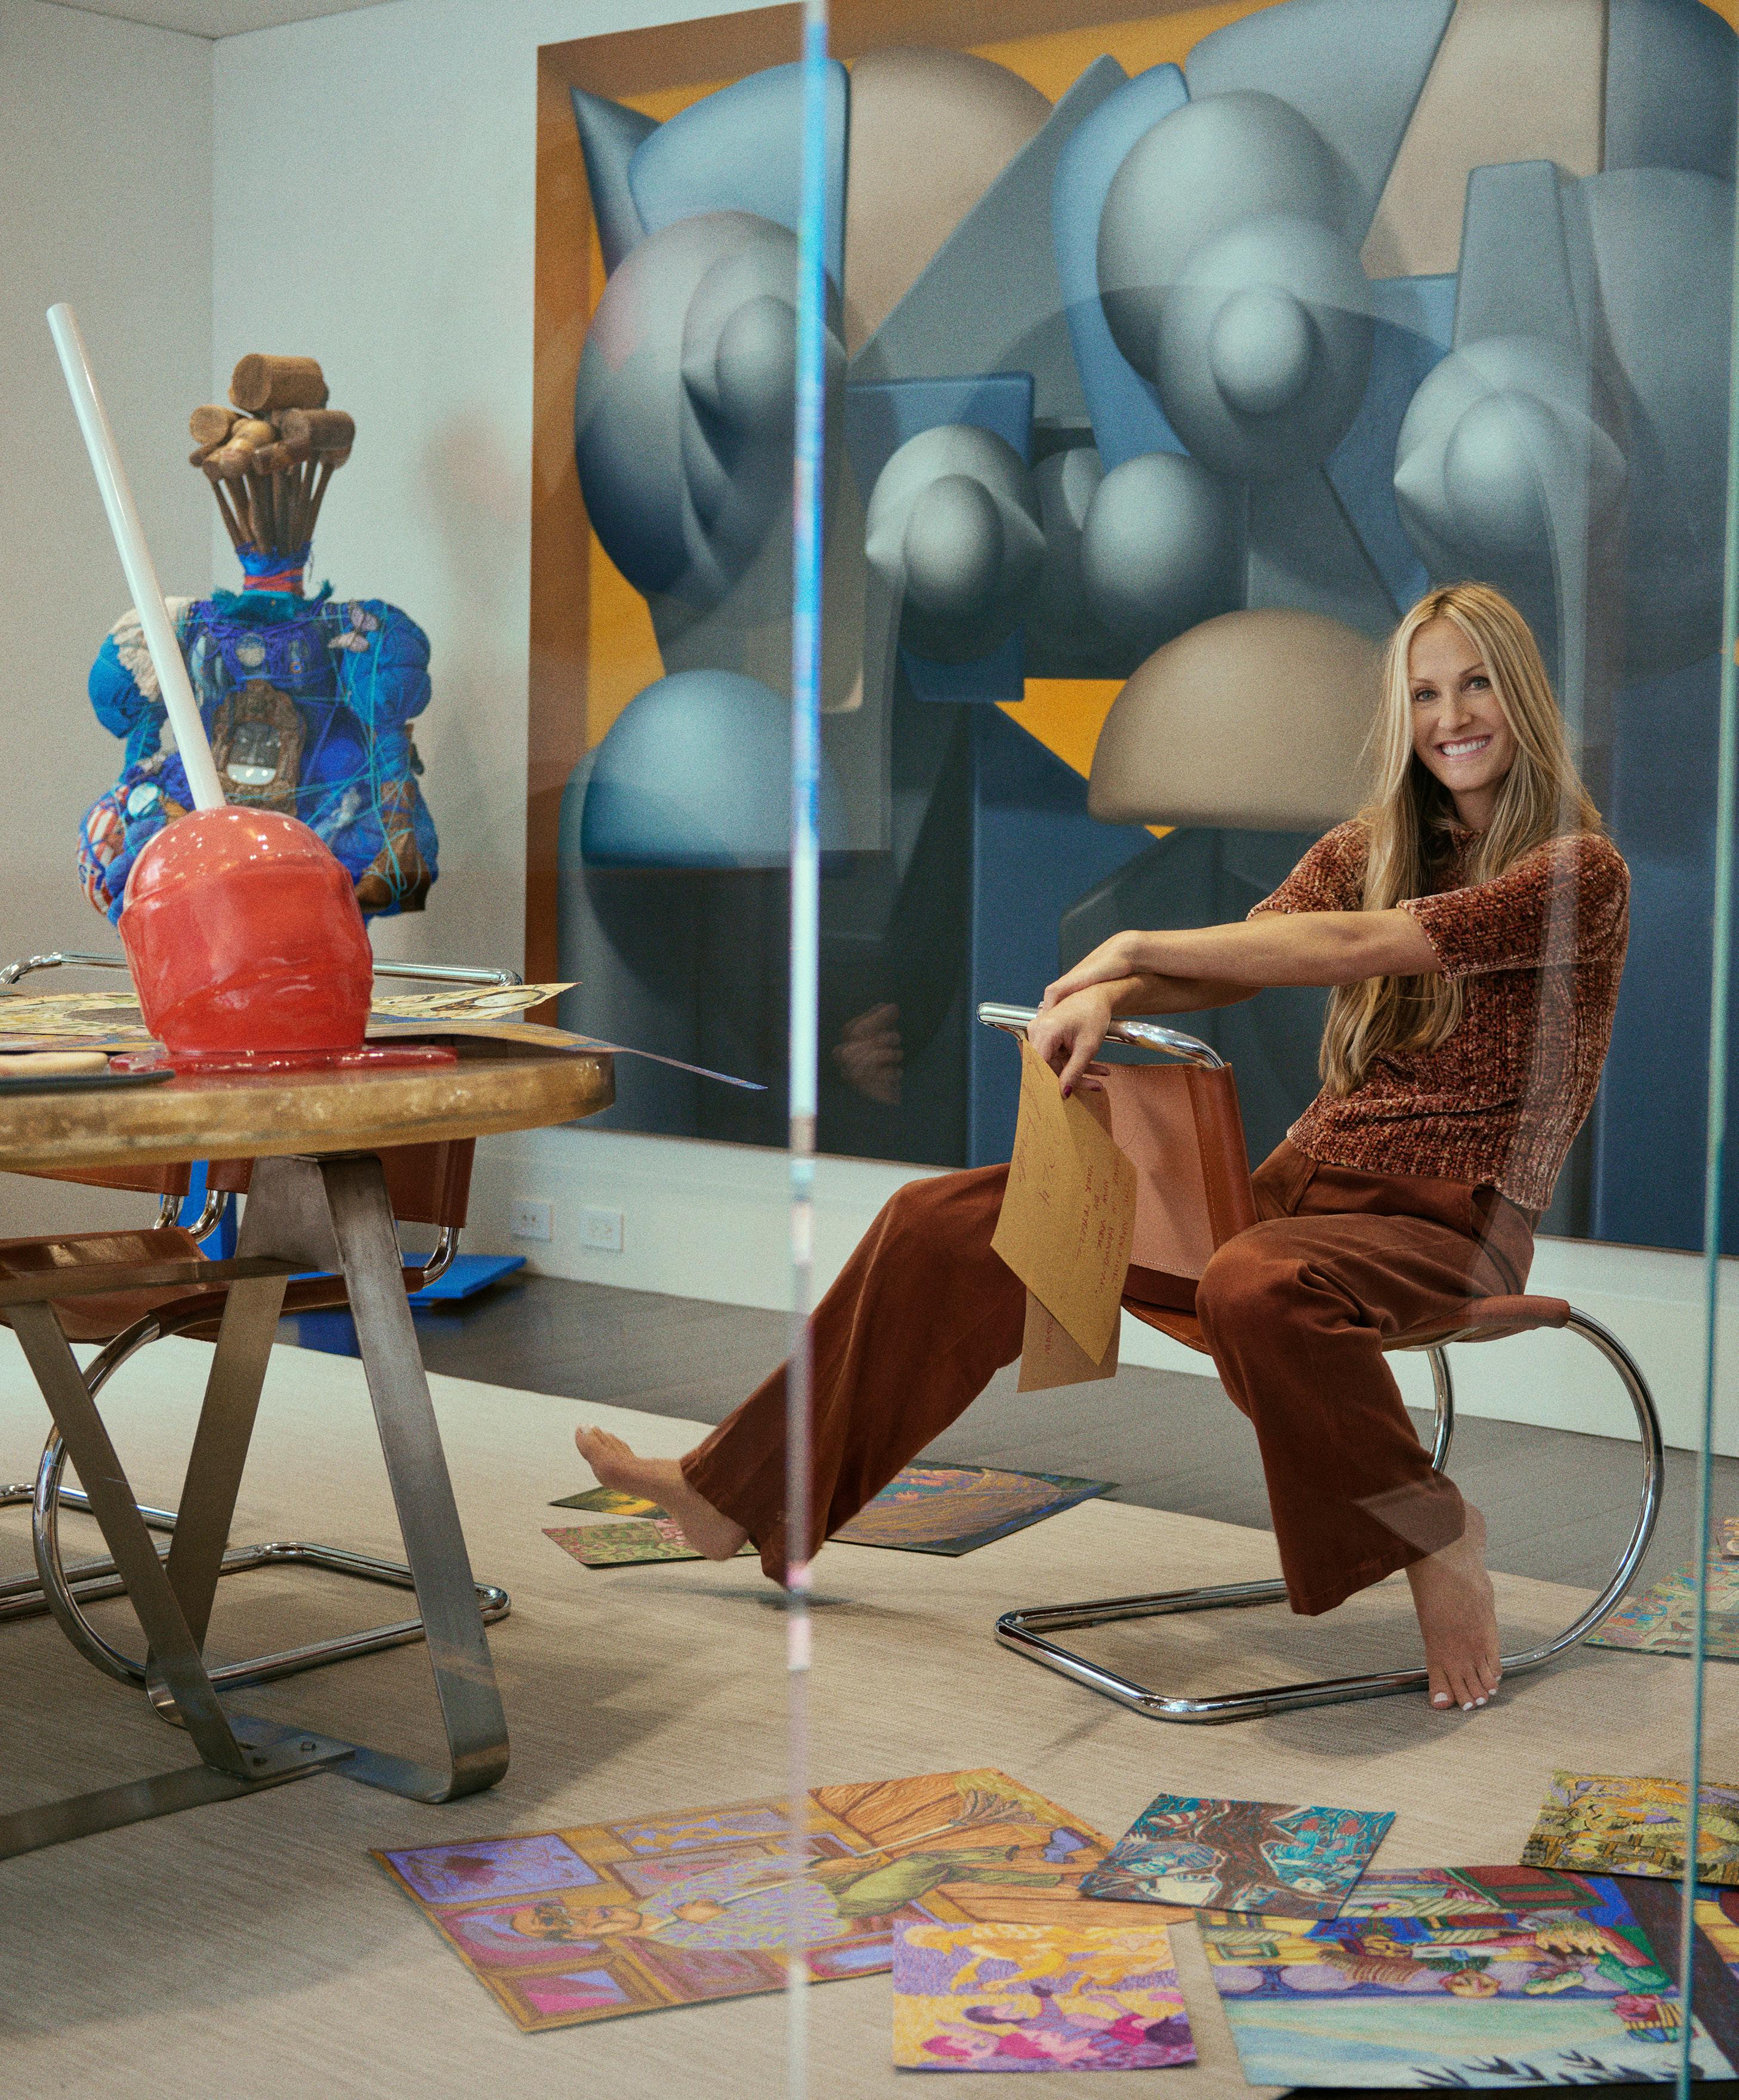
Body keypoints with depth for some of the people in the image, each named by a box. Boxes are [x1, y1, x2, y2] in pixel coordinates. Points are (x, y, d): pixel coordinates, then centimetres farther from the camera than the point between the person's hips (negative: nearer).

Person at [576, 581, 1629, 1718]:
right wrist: (1109, 998, -20)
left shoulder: (1579, 870, -7)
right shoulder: (1367, 849, 15)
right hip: (1301, 1181, 7)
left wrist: (1137, 947, -12)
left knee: (1255, 1288, -42)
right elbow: (1233, 962, 2)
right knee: (946, 1221, -3)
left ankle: (1433, 1533, -16)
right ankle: (739, 1494, 7)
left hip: (1449, 1225, -7)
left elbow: (1356, 946, -18)